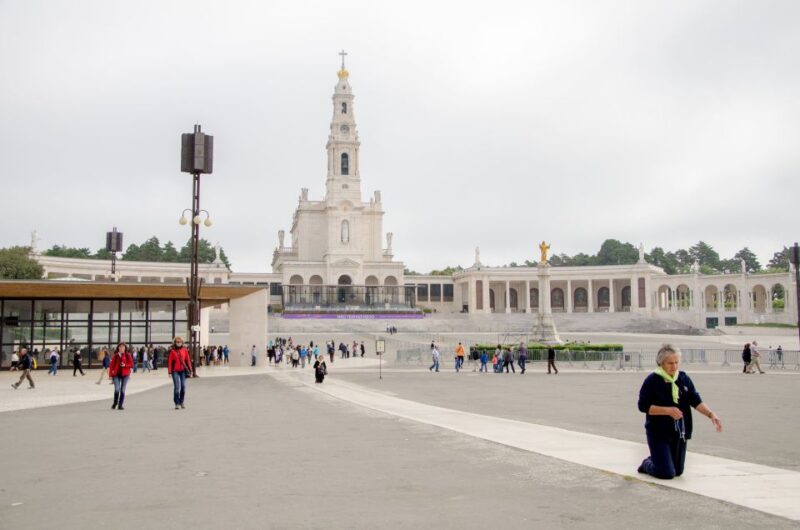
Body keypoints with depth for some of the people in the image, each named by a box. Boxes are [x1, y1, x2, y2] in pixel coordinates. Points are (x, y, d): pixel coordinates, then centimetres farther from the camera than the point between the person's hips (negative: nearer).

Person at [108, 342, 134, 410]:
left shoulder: (128, 355, 3)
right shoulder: (115, 356, 4)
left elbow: (131, 364, 2)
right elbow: (111, 365, 3)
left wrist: (125, 365, -16)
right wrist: (110, 375, -2)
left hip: (125, 374, 0)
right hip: (116, 374, 0)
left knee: (122, 390, 1)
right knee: (117, 389, -11)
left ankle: (120, 405, 10)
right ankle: (115, 403, 14)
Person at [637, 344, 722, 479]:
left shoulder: (684, 378, 1)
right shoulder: (652, 381, -14)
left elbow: (696, 401, -2)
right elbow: (643, 406, -15)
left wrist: (711, 414, -19)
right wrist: (668, 410, -24)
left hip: (679, 432, 5)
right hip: (659, 432, -5)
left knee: (678, 472, 14)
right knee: (667, 474, -8)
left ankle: (656, 460, 41)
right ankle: (647, 464, 22)